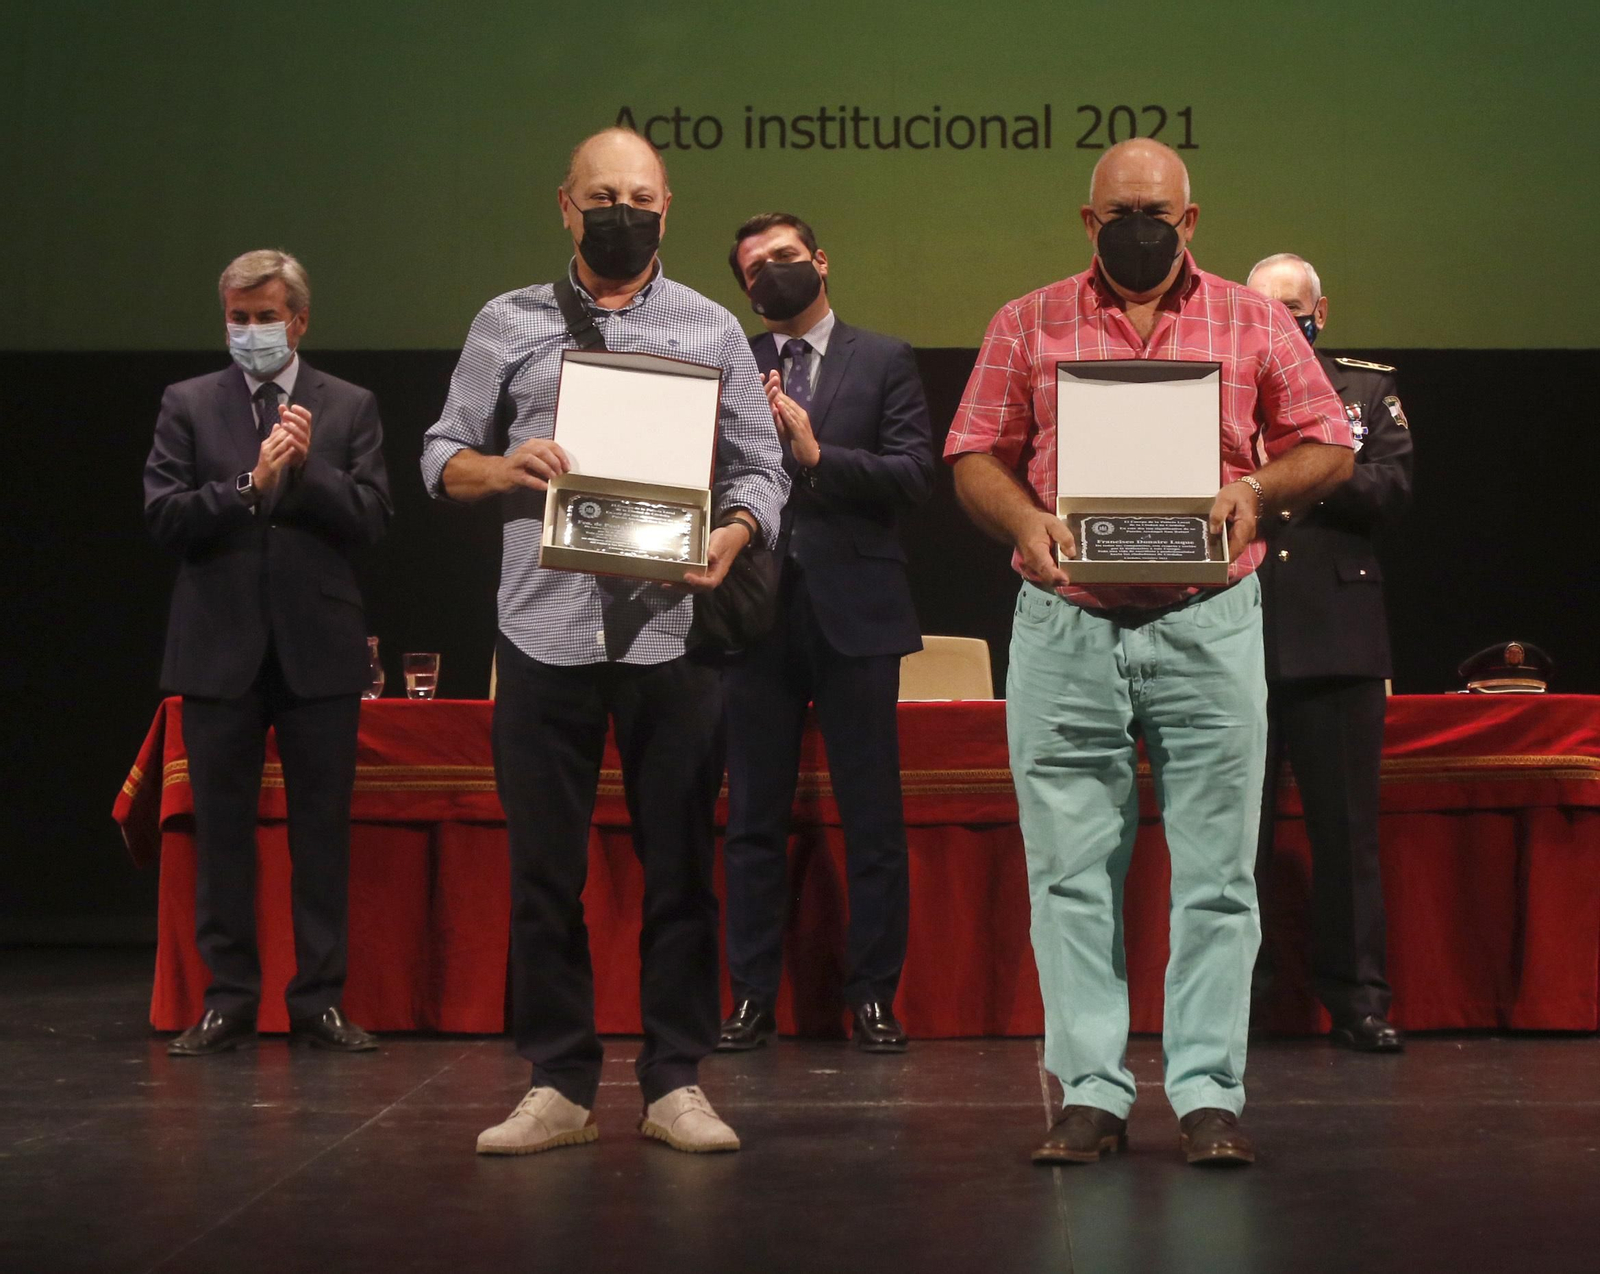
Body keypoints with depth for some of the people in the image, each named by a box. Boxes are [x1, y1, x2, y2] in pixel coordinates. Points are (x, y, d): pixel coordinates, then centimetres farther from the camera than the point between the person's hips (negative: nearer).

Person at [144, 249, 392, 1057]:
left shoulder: (349, 408, 7)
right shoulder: (188, 405, 7)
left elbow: (370, 518, -1)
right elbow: (163, 517, -3)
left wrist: (306, 470, -14)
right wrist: (251, 486, -13)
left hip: (319, 647, 0)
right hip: (220, 647, 0)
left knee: (323, 828, 3)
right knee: (221, 830, 5)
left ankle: (320, 998, 11)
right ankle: (228, 999, 13)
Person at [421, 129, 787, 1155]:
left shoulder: (712, 330, 11)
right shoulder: (508, 325, 12)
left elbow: (761, 467, 8)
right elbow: (443, 458, 12)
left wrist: (734, 535, -13)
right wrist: (510, 468, -10)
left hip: (671, 633, 0)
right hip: (546, 634, 1)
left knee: (680, 866, 2)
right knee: (544, 867, 3)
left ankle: (677, 1081, 11)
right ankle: (559, 1085, 13)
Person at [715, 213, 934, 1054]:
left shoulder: (883, 361, 7)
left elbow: (915, 474, -4)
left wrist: (818, 454, -14)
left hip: (853, 610, -2)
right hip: (758, 609, 2)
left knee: (872, 819, 2)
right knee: (753, 819, 6)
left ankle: (873, 995, 10)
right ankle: (752, 998, 13)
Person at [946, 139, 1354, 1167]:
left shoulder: (1252, 322, 11)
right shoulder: (1028, 326, 12)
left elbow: (1328, 446, 10)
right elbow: (975, 456, 9)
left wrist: (1255, 490, -9)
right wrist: (1026, 521, -10)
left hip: (1210, 624, 0)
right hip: (1065, 629, 1)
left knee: (1217, 871, -1)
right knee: (1072, 871, 1)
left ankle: (1210, 1094, 6)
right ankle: (1092, 1093, 9)